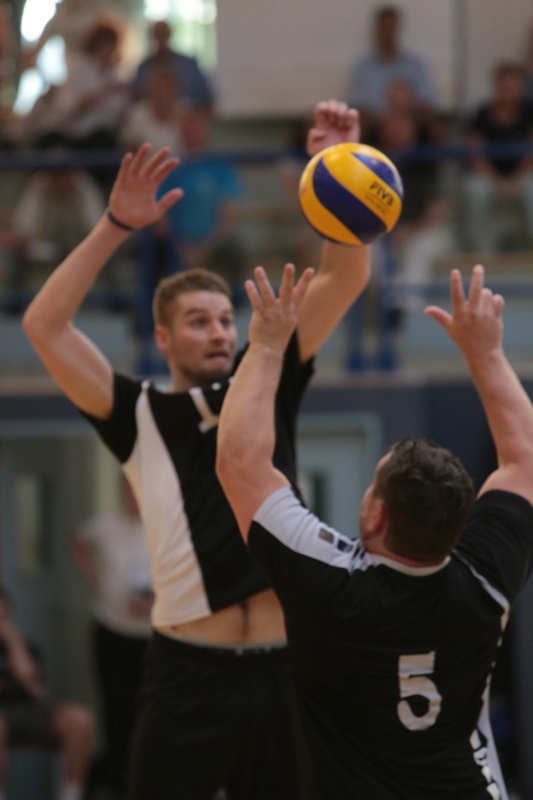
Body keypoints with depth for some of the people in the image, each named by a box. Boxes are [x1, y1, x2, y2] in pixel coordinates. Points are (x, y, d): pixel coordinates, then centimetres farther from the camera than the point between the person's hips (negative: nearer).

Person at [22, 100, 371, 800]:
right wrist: (117, 225, -10)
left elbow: (346, 277, 8)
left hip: (282, 666, 3)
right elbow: (44, 326, -4)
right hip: (191, 671, -3)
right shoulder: (139, 416, 7)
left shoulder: (268, 387, 13)